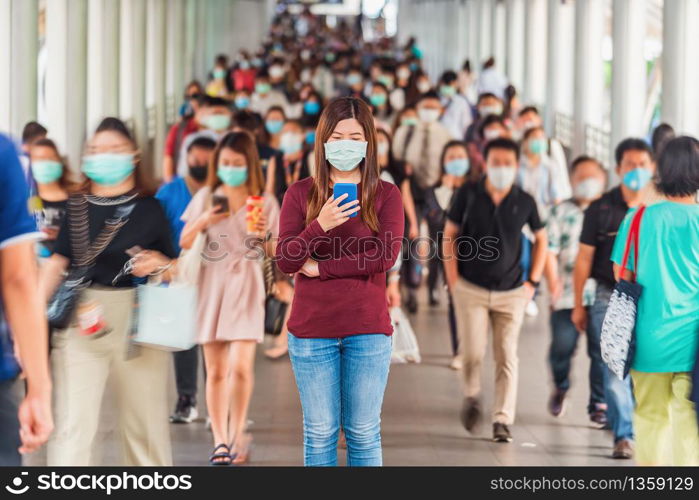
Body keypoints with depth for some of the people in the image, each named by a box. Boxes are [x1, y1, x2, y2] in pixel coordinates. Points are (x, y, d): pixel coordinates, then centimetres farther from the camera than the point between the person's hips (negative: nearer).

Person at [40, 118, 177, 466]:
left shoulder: (150, 208, 5)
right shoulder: (75, 207, 7)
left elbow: (176, 270, 7)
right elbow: (56, 263, 2)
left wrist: (160, 264, -15)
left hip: (139, 320, 0)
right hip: (81, 320, 0)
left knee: (146, 420, 8)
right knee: (73, 423, -6)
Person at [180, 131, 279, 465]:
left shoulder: (264, 202, 2)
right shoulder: (206, 197, 7)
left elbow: (275, 253, 3)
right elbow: (184, 243, 8)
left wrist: (265, 237, -17)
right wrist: (203, 221, -9)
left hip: (245, 286, -2)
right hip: (211, 284, 2)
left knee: (240, 365, -15)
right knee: (215, 370, 4)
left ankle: (238, 431, 6)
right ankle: (220, 440, 14)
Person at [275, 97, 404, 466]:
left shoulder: (386, 195, 2)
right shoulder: (300, 193, 3)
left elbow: (386, 256, -11)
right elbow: (285, 261, -6)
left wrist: (320, 267, -11)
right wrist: (320, 225, -23)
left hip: (368, 330, -1)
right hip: (311, 330, 1)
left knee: (364, 432, 6)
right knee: (319, 433, 7)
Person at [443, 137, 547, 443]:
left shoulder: (524, 202, 0)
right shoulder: (468, 195, -3)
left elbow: (541, 238, 14)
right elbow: (449, 235, 5)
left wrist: (533, 281, 6)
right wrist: (453, 279, -2)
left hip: (511, 292, 1)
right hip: (470, 289, -1)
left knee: (507, 356, -2)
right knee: (473, 352, -7)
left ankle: (503, 420, 6)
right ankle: (472, 396, 24)